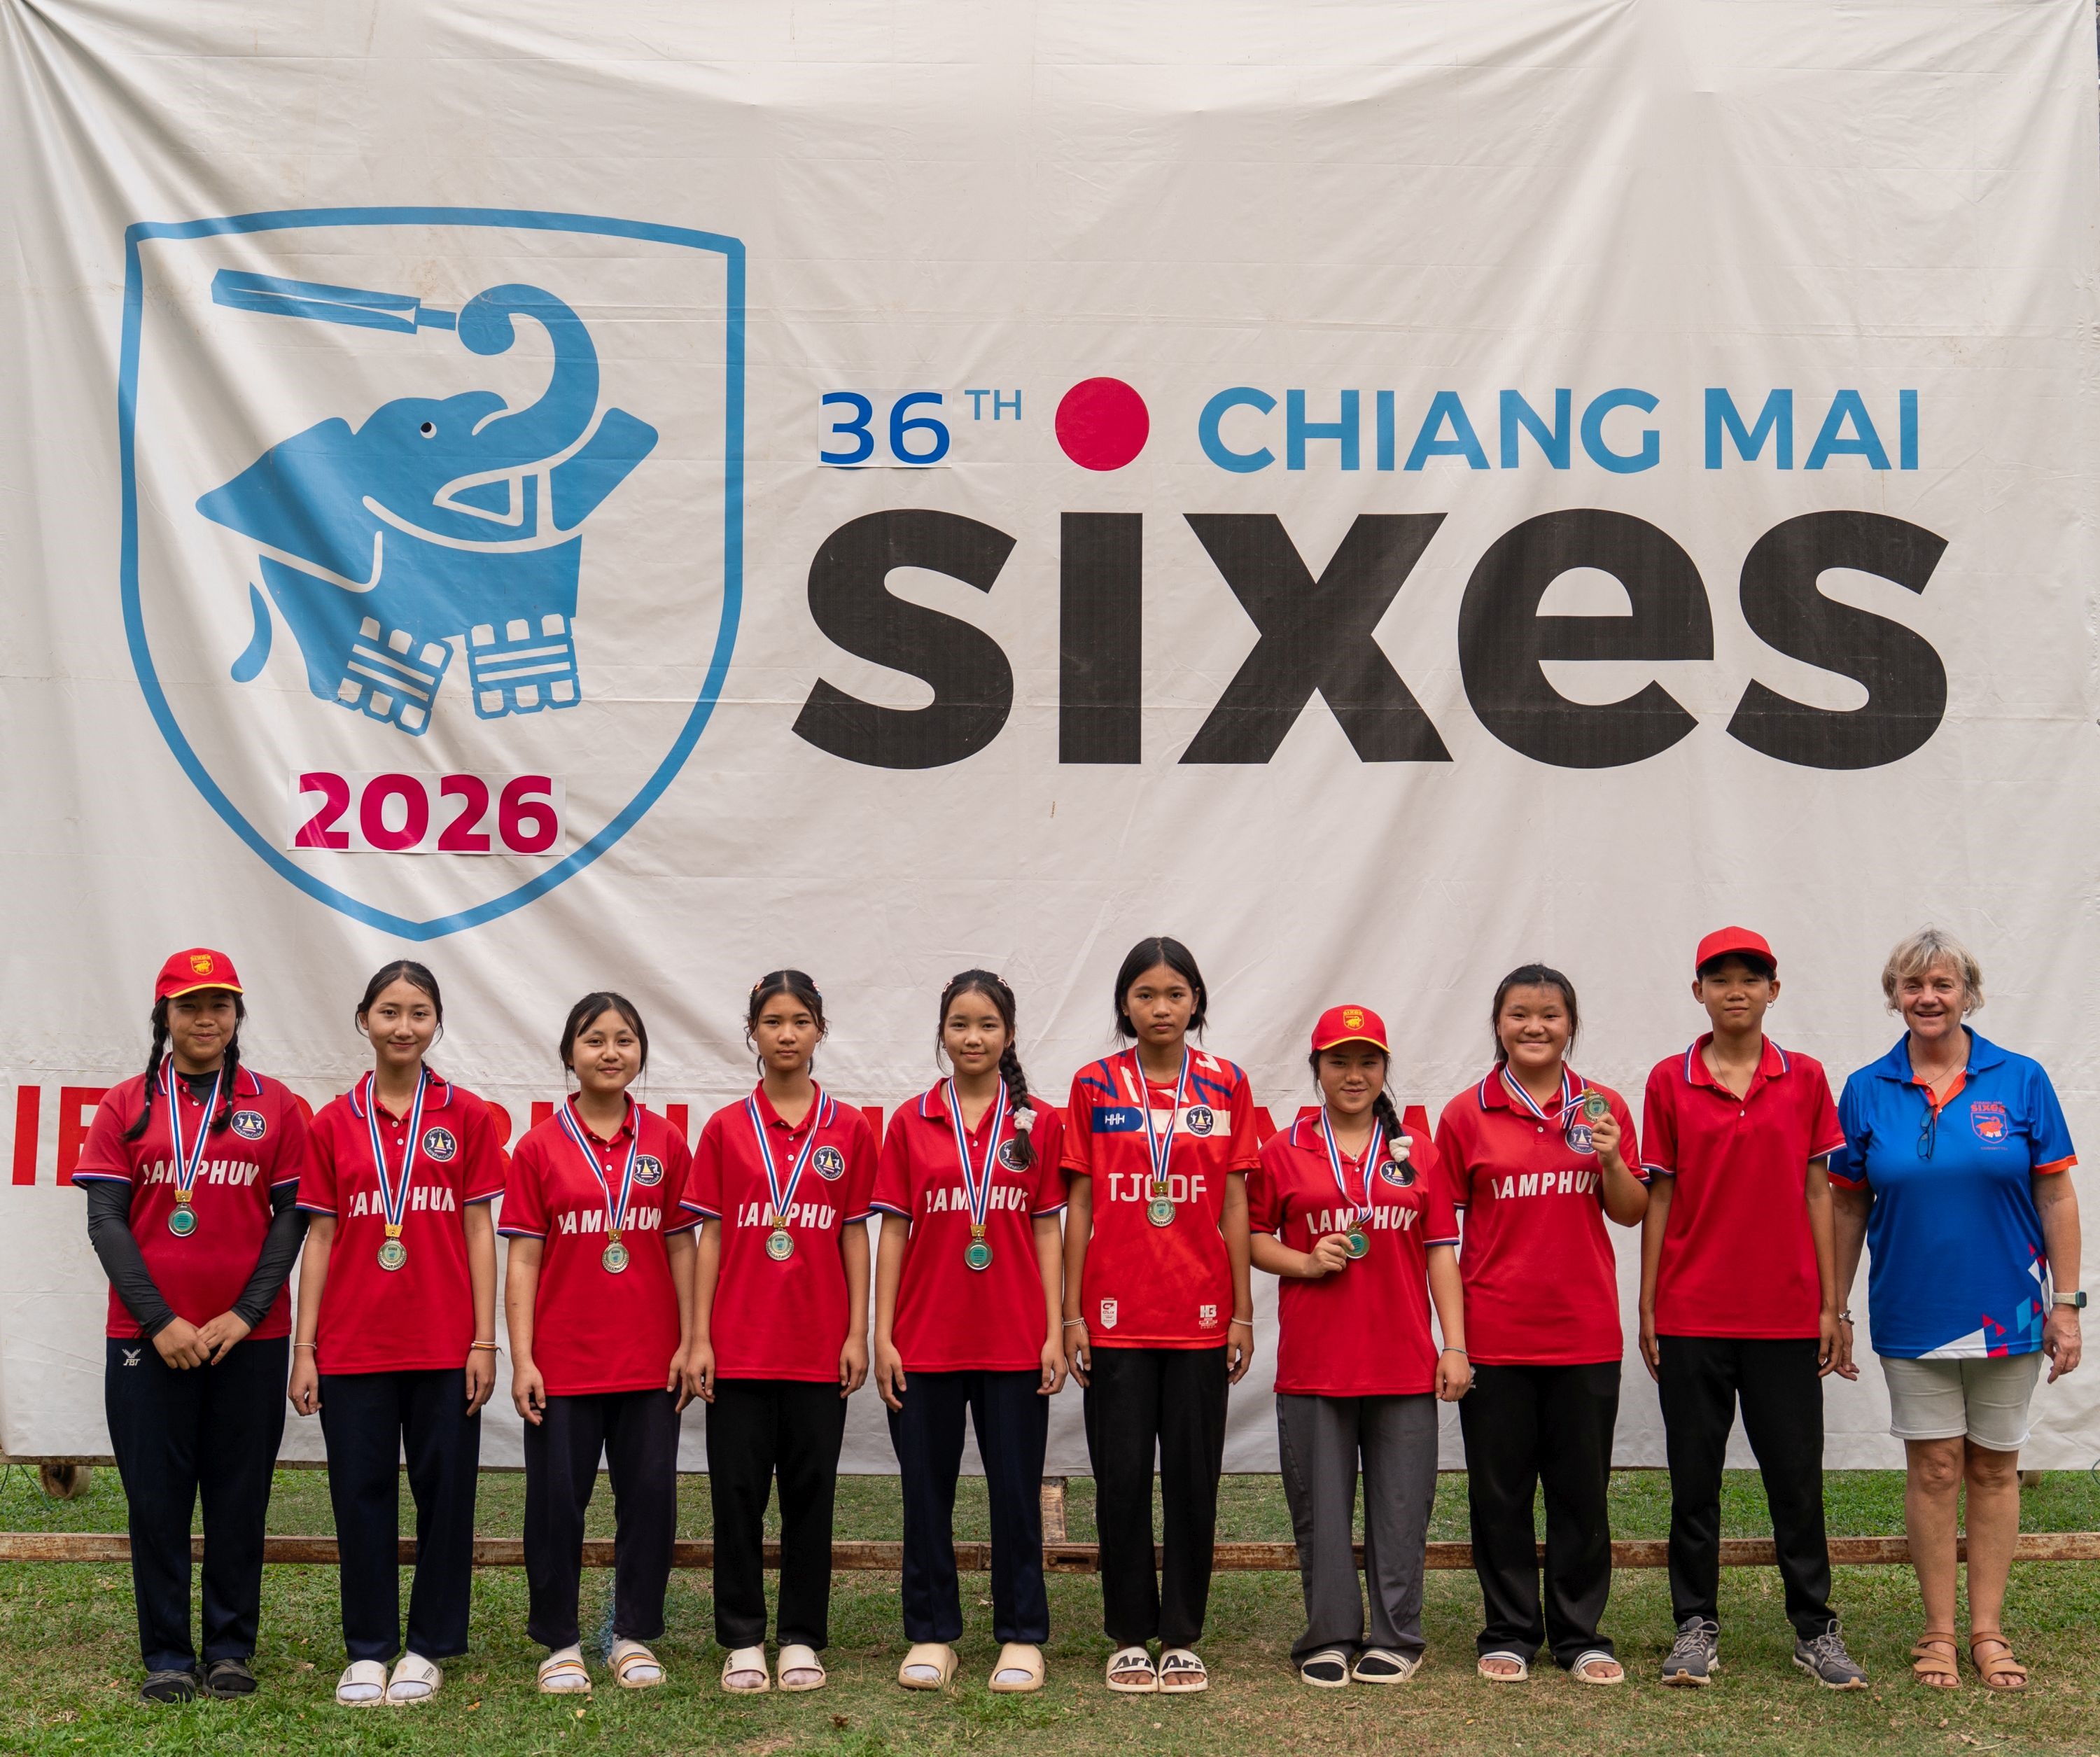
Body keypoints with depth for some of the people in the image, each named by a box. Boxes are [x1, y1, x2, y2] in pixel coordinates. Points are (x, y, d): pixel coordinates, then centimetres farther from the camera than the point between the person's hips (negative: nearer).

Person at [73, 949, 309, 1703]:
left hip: (249, 1337, 0)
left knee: (239, 1498, 5)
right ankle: (166, 1656, 12)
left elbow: (292, 1216, 2)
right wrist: (159, 1321, -9)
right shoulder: (126, 1106, 5)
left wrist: (245, 1313, -8)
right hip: (147, 1337, 0)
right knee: (157, 1498, 3)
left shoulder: (275, 1106, 6)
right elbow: (106, 1220, 0)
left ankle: (231, 1649, 16)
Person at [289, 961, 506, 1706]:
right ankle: (368, 1650, 17)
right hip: (353, 1347, 1)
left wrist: (484, 1341, -3)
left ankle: (429, 1646, 17)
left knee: (444, 1492, 4)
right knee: (362, 1495, 5)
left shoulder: (465, 1116, 2)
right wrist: (304, 1349, 3)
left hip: (443, 1346, -1)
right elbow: (320, 1238, 7)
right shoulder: (334, 1123, 6)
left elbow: (478, 1232, 2)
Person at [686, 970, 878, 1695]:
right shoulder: (725, 1128, 3)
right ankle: (743, 1640, 14)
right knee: (738, 1490, 3)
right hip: (740, 1344, 0)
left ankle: (802, 1637, 16)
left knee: (810, 1490, 6)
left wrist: (858, 1332, 0)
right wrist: (698, 1337, -1)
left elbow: (854, 1234, 5)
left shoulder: (849, 1129, 4)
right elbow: (711, 1235, 3)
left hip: (819, 1343, 0)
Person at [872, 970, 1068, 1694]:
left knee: (1016, 1490, 4)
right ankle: (932, 1634, 19)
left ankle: (1021, 1635, 15)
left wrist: (1055, 1332, -2)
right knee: (927, 1490, 7)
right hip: (926, 1340, 1)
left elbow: (1047, 1231, 4)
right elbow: (892, 1230, 3)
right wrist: (883, 1336, -2)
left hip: (1014, 1341, 0)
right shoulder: (911, 1123, 4)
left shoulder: (1037, 1124, 4)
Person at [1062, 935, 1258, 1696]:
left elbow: (1234, 1204, 5)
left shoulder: (1226, 1086, 4)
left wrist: (1243, 1311, 3)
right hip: (1117, 1315, 0)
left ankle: (1182, 1638, 16)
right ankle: (1129, 1638, 15)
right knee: (1121, 1478, 3)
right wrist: (1071, 1313, -1)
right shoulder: (1094, 1086, 2)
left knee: (1193, 1477, 5)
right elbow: (1079, 1205, 3)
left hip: (1200, 1313, 1)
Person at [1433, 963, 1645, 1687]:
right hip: (1495, 1334, -1)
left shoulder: (1602, 1108, 5)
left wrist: (1611, 1160, -12)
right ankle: (1509, 1632, 19)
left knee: (1582, 1489, 8)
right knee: (1500, 1490, 6)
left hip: (1584, 1332, 1)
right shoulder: (1466, 1114, 0)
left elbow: (1631, 1213, 7)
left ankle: (1580, 1633, 20)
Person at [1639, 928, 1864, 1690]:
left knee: (1797, 1477, 6)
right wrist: (1646, 1308, 2)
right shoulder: (1669, 1081, 1)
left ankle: (1814, 1628, 18)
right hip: (1692, 1313, 0)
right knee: (1694, 1478, 7)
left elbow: (1817, 1193, 5)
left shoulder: (1805, 1079, 3)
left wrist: (1830, 1304, 3)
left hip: (1785, 1313, 0)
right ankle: (1696, 1626, 17)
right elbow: (1658, 1197, 3)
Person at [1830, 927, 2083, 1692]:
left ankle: (1987, 1631, 19)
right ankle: (1939, 1633, 14)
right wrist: (1833, 1311, 3)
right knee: (1934, 1469, 4)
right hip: (1912, 1313, 0)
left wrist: (2067, 1304, -4)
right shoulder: (1867, 1091, -1)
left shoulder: (2020, 1081, -4)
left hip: (2006, 1309, 0)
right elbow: (1847, 1209, 4)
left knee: (1995, 1468, 9)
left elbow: (2056, 1197, -2)